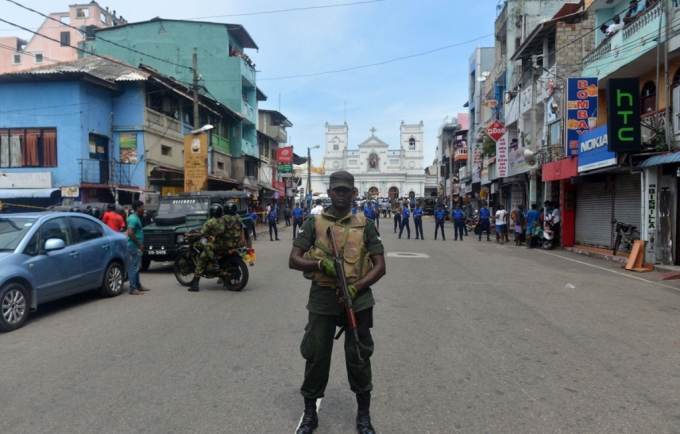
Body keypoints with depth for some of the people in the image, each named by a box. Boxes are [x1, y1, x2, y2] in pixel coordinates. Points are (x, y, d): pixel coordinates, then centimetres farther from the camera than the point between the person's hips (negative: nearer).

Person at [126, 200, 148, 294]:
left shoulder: (136, 218, 15)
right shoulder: (133, 218, -16)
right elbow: (130, 233, -25)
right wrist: (139, 244, -19)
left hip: (137, 246, 10)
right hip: (134, 246, -10)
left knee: (136, 267, 15)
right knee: (134, 267, -7)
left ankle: (138, 286, 24)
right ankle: (133, 289, -4)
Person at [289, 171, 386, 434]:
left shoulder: (365, 225, 3)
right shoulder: (314, 223, 2)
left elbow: (380, 266, 0)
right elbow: (294, 261, -2)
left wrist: (355, 288, -15)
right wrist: (322, 263, -20)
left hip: (357, 300, 0)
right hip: (321, 300, 0)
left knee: (359, 357, 10)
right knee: (316, 356, 9)